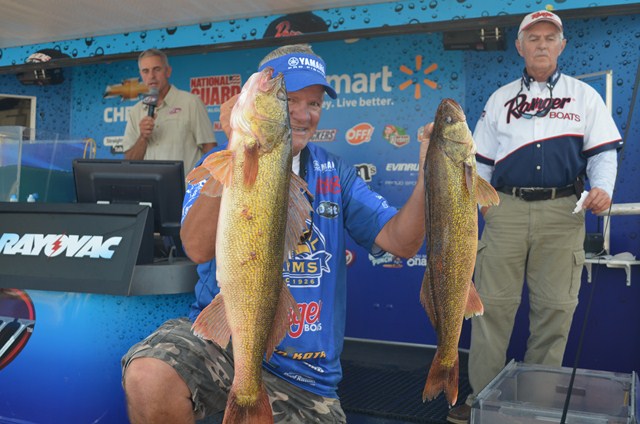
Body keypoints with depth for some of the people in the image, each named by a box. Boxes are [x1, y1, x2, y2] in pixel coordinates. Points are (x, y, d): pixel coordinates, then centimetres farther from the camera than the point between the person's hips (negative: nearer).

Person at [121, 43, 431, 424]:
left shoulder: (335, 175, 6)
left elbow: (401, 243, -3)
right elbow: (199, 248, -21)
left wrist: (429, 177, -20)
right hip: (219, 338, -3)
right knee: (148, 379, -30)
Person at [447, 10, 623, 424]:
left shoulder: (584, 95, 12)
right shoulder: (500, 99, 16)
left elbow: (603, 151, 7)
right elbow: (481, 159, 17)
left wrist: (602, 188, -11)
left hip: (562, 212, 0)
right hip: (507, 209, 1)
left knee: (555, 306, 2)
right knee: (493, 303, 0)